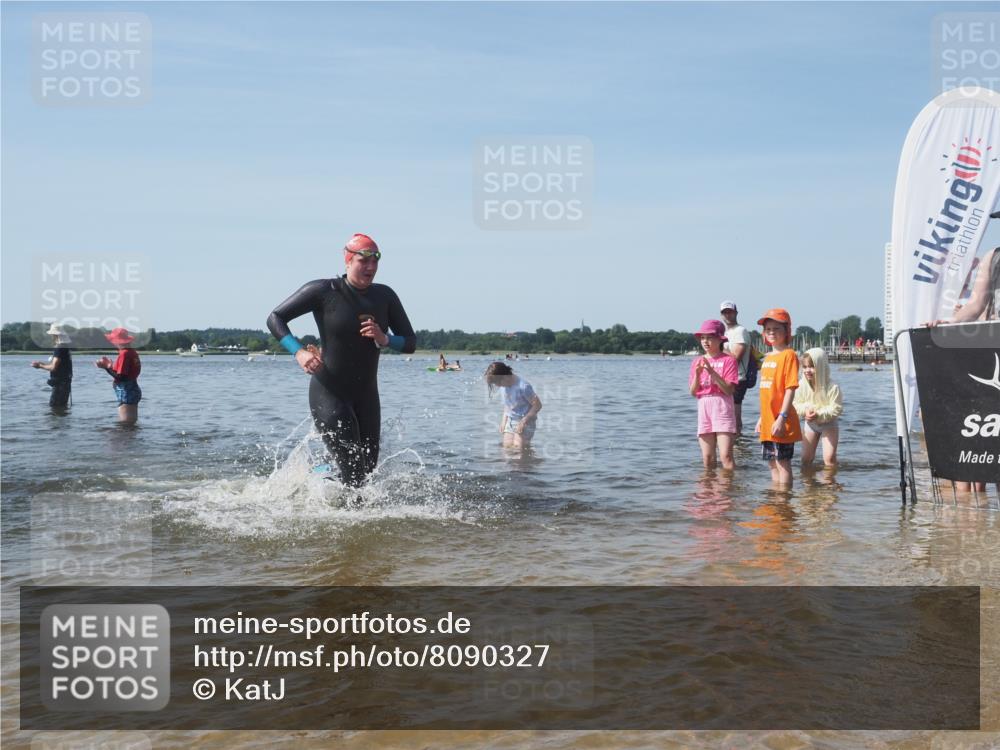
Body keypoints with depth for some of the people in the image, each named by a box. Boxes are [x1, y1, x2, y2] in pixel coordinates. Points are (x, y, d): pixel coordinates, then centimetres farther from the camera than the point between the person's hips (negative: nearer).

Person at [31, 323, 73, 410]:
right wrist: (41, 364, 14)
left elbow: (53, 367, -22)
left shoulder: (59, 349, -18)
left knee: (54, 406, -8)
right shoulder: (65, 348, 14)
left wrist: (40, 366, -7)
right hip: (64, 383, 10)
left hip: (60, 384, -10)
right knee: (62, 406, 16)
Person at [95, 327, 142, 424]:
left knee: (125, 423, -8)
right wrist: (110, 366, 17)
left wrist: (107, 367, -12)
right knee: (131, 422, 14)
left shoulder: (124, 354, -16)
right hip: (134, 390, 10)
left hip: (126, 393, -10)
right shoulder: (133, 352, 10)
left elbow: (120, 376, -20)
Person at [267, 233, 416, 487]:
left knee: (369, 471, 11)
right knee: (353, 472, -12)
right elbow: (275, 318, -7)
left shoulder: (385, 296, 2)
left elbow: (411, 342, 4)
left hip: (366, 396, 6)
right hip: (328, 393, -5)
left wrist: (384, 340, -17)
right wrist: (299, 352, -23)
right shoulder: (323, 291, -10)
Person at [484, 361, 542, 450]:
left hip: (525, 422, -7)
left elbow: (537, 405, -19)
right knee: (506, 447, -1)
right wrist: (503, 421, 7)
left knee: (518, 449, -15)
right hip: (510, 421, 7)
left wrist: (523, 422, -19)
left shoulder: (523, 386, -23)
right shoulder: (503, 386, 0)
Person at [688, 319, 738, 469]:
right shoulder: (697, 361, 13)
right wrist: (697, 374, -9)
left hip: (722, 408, -4)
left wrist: (712, 372, -18)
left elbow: (729, 389, -10)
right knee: (707, 459, 4)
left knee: (726, 456, -11)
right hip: (703, 408, 4)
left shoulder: (728, 360, -1)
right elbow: (693, 392, 7)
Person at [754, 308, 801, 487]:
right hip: (768, 422, 8)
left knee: (783, 462, -2)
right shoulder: (768, 357, 15)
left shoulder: (788, 355, -9)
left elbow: (790, 389, -16)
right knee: (773, 463, 15)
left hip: (780, 423, -8)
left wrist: (782, 418, -21)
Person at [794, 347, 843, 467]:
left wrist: (819, 414, -36)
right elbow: (795, 404, -9)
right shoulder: (801, 385, -16)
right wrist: (805, 409, -30)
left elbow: (836, 409, -24)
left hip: (828, 424, -3)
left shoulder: (832, 387, -26)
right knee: (806, 458, 12)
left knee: (829, 458, -9)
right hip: (810, 424, 4)